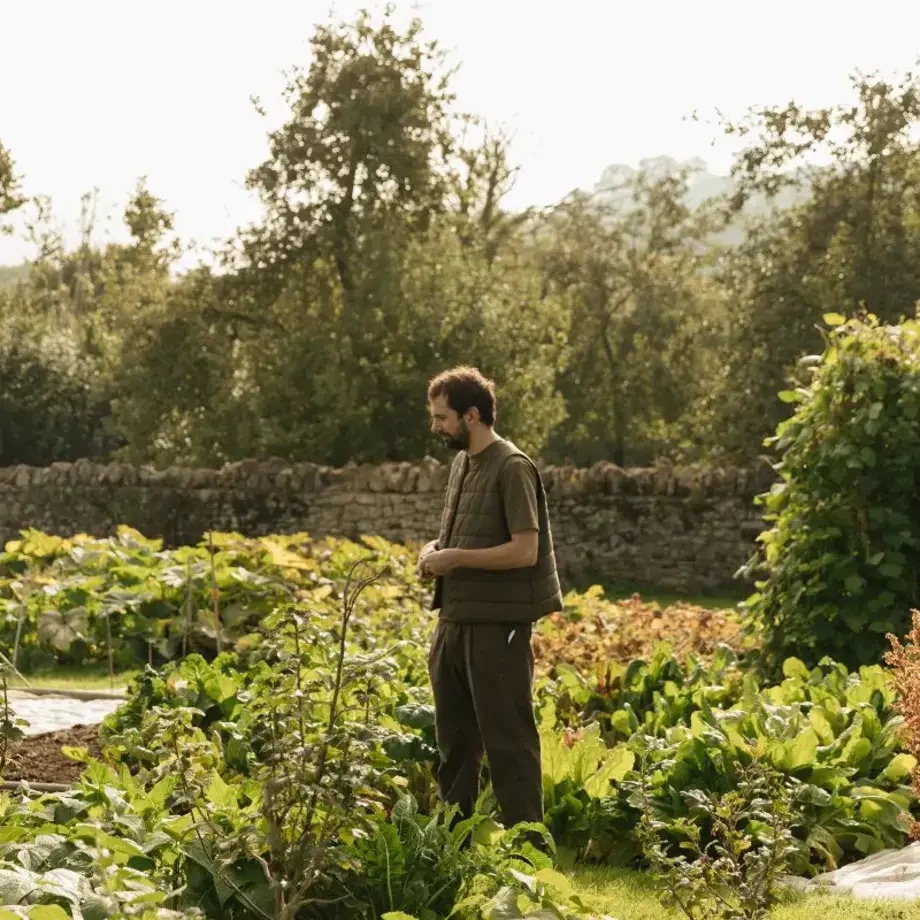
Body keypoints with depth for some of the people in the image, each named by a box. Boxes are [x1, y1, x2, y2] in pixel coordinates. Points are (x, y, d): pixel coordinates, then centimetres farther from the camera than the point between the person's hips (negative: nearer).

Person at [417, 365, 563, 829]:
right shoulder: (462, 463, 13)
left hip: (496, 623, -9)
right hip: (454, 619, 9)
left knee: (507, 739, -3)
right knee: (454, 738, 16)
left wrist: (455, 558, -17)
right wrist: (437, 549, 5)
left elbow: (525, 550, -20)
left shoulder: (512, 468, -14)